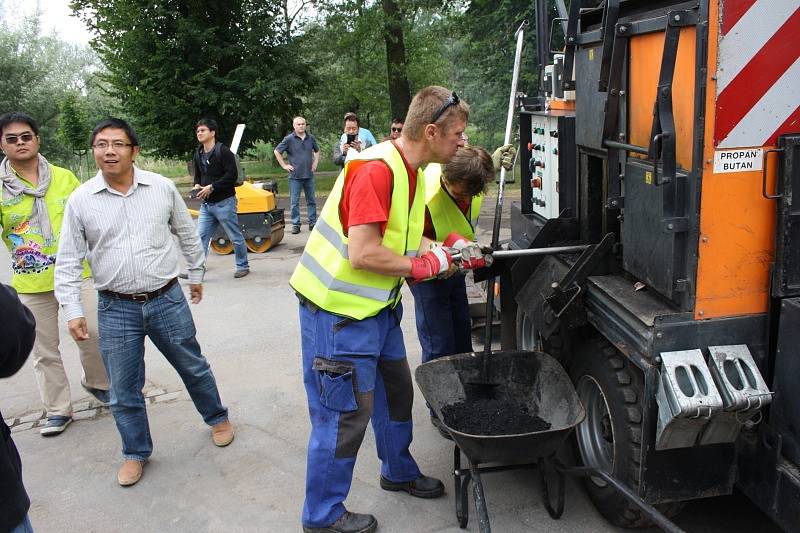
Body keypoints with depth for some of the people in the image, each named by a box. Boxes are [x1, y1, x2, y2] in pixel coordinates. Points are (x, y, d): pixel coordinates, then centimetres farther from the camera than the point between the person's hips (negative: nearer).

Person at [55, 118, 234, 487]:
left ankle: (217, 418, 41)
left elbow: (187, 234, 10)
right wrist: (72, 310, -5)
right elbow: (68, 260, 0)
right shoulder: (80, 200, -4)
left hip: (167, 300, 0)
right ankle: (136, 453, 31)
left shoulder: (162, 188, -4)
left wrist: (196, 273, 17)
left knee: (194, 367, 15)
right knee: (124, 390, 10)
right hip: (116, 309, 0)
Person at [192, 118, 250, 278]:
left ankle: (243, 266, 23)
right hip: (206, 204, 7)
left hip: (224, 202, -7)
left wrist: (211, 187, -21)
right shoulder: (198, 153, 9)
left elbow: (232, 174, -21)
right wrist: (197, 185, 0)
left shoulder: (223, 151, -14)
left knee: (235, 237, 6)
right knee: (201, 236, 3)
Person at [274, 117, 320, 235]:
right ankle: (295, 224, 6)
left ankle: (312, 223, 17)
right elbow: (277, 151, 0)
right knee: (295, 202, -1)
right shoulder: (289, 139, -4)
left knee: (311, 200, 9)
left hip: (309, 175, 3)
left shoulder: (311, 138, 7)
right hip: (295, 176, -3)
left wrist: (315, 163, 13)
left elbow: (317, 151, 25)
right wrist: (284, 165, -3)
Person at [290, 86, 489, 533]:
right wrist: (424, 266, -16)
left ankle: (399, 472, 46)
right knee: (345, 413, 1)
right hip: (338, 310, -10)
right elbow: (363, 253, -30)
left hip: (378, 305, 10)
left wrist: (447, 250, 2)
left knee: (395, 390, 22)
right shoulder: (376, 169, -25)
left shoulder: (411, 171, 7)